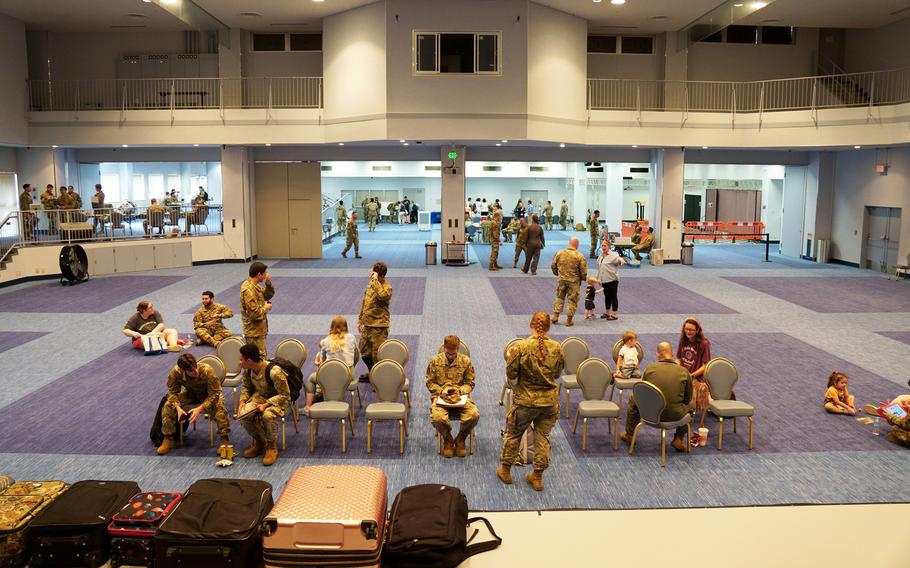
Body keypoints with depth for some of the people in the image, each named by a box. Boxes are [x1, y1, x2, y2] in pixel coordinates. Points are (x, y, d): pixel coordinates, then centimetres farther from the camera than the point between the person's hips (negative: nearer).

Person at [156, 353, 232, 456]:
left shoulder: (207, 371, -36)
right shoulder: (175, 372, -27)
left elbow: (214, 394, -31)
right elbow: (173, 392, -12)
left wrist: (199, 409, -43)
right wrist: (178, 408, -31)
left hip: (209, 395, -3)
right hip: (190, 394, 3)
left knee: (219, 406, -35)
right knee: (168, 406, -19)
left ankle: (224, 439, -23)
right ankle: (168, 439, -3)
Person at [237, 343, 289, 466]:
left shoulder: (274, 372, -29)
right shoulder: (247, 370, -7)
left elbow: (285, 395, -21)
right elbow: (246, 387, 12)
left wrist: (266, 405, -29)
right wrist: (242, 401, -6)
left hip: (278, 400, -6)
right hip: (259, 396, 6)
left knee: (268, 415, -37)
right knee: (244, 414, -23)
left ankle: (272, 447, -10)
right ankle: (258, 442, 4)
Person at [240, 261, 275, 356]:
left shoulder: (254, 285, 6)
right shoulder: (249, 290, -24)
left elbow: (268, 295, 18)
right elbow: (255, 314, -28)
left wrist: (268, 283, 2)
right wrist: (266, 307, -11)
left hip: (259, 330, 10)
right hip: (254, 332, -10)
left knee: (261, 355, 19)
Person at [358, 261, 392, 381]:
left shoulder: (387, 287, -16)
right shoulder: (371, 285, 9)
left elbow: (382, 295, -41)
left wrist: (375, 280, -32)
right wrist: (360, 320, 21)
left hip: (379, 327, -9)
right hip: (367, 324, 9)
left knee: (377, 356, -4)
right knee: (364, 352, 21)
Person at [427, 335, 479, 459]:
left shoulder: (466, 361, 3)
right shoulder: (435, 361, 2)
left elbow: (470, 383, 10)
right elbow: (429, 382, 7)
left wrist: (460, 390, -11)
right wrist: (442, 390, -11)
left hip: (460, 396, 1)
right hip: (440, 396, -1)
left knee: (474, 415, -30)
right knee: (437, 418, -35)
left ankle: (460, 439, 3)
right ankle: (448, 440, 2)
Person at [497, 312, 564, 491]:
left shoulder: (521, 347, -17)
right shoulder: (556, 348, -6)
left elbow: (511, 373, -11)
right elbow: (557, 373, 6)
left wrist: (509, 357, 6)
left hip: (525, 400, -2)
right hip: (550, 401, 2)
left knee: (513, 433, 18)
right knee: (542, 437, 15)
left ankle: (505, 471, 31)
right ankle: (538, 477, 24)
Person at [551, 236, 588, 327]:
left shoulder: (560, 253, -2)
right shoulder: (580, 256, -12)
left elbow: (553, 266, 5)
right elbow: (583, 271, -10)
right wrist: (584, 278, 11)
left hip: (561, 280, 3)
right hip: (574, 282, -3)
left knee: (559, 297, 21)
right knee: (572, 300, 8)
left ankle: (555, 316, 17)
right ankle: (569, 320, 10)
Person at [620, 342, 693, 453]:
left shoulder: (649, 368, -4)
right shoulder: (684, 371, -4)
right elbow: (687, 399, 6)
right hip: (675, 415, 0)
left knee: (633, 399, 30)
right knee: (690, 404, 32)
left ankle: (629, 436, 42)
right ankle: (678, 439, 30)